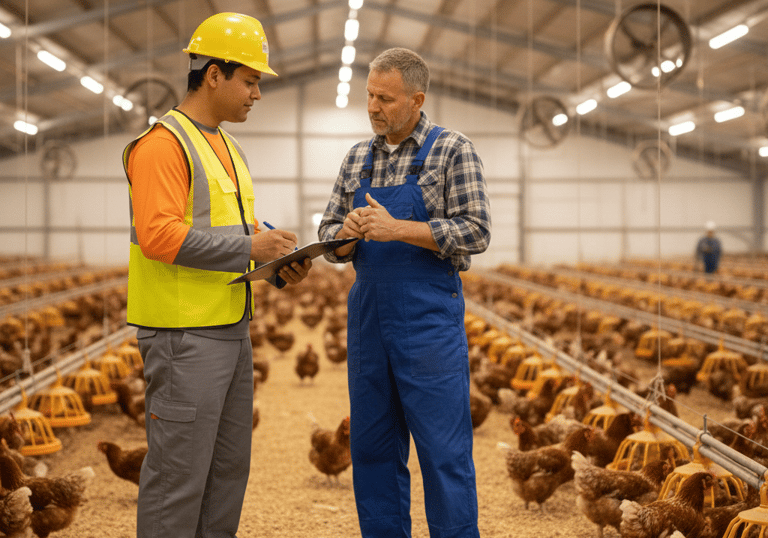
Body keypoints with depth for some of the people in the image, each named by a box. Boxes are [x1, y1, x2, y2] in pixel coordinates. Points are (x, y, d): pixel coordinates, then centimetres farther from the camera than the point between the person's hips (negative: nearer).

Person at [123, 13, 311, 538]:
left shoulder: (229, 149, 18)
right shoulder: (163, 143, -12)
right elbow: (158, 235, -23)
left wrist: (280, 267, 5)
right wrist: (249, 247, -21)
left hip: (233, 329, 10)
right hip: (183, 336, -9)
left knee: (229, 466, 14)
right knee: (179, 472, -5)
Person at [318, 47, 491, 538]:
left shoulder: (453, 151, -3)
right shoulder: (358, 158, 13)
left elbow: (475, 233, -11)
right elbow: (330, 239, 14)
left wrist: (396, 228, -18)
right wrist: (347, 232, -10)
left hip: (429, 318, -5)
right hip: (368, 316, 6)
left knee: (444, 451, -3)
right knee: (373, 447, 10)